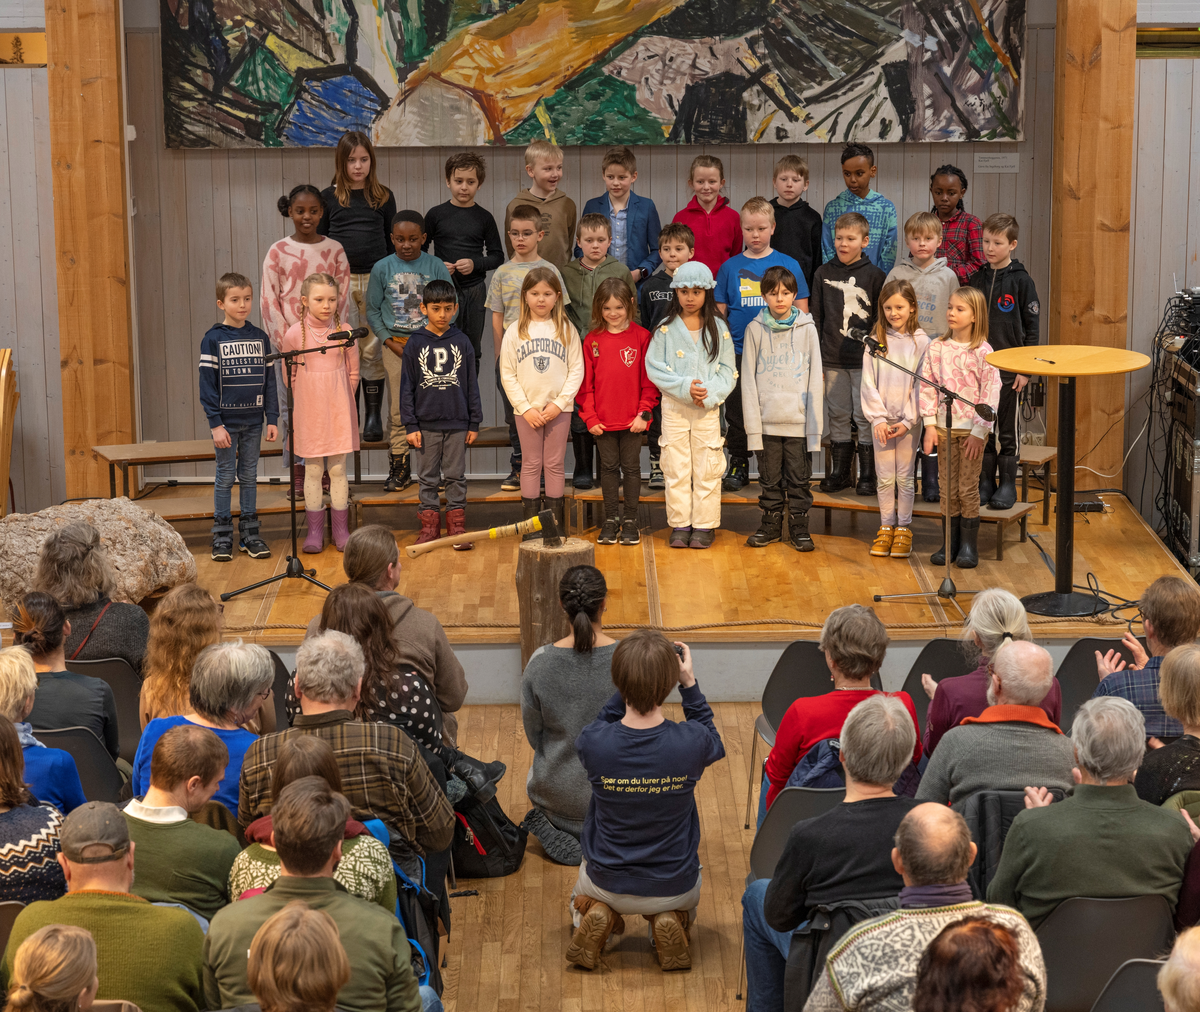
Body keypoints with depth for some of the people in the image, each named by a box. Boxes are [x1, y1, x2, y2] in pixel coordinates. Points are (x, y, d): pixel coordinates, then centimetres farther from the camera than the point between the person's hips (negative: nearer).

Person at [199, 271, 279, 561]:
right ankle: (222, 537, 9)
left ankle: (250, 533, 17)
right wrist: (215, 424, -13)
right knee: (225, 477, 2)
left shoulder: (260, 338, 5)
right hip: (226, 421, -3)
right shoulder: (213, 339, -5)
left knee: (249, 477, 10)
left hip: (253, 421, 3)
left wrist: (272, 419, 2)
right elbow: (207, 384, -7)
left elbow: (269, 381, 8)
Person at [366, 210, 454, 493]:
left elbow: (451, 305, 4)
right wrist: (390, 342, -3)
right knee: (398, 408, 0)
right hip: (396, 344, 0)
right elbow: (373, 310, 6)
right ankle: (399, 466, 9)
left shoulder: (435, 266, 0)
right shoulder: (382, 268, 1)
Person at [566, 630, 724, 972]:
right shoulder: (690, 742, -26)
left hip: (607, 884, 0)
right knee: (688, 900, 38)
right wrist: (689, 683, -1)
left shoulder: (593, 742, -26)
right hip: (673, 887, 0)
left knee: (581, 896, 38)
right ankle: (669, 920, 6)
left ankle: (597, 915, 6)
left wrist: (629, 684, -4)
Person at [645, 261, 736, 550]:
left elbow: (727, 371, 2)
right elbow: (654, 368, -3)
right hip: (673, 406, 0)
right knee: (676, 468, 2)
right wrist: (684, 386, -15)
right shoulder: (665, 329, 2)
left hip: (709, 407, 0)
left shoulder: (719, 329, 4)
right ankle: (680, 525, 11)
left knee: (706, 469, 1)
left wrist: (709, 393, -14)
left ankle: (705, 526, 9)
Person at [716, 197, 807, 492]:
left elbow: (801, 312, 5)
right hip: (738, 354, 1)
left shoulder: (788, 265, 2)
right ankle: (738, 466, 19)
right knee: (737, 413, 7)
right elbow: (719, 313, 9)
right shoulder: (730, 267, 5)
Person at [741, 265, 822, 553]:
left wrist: (815, 423, -4)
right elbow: (748, 380, 2)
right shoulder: (755, 329, 2)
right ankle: (771, 525, 21)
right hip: (767, 420, 1)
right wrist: (752, 425, -5)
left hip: (799, 421, -1)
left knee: (800, 479, 5)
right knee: (770, 479, 9)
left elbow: (815, 379, 2)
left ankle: (799, 528, 15)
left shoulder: (807, 329, 2)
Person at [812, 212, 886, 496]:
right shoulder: (823, 273, 7)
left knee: (865, 415, -2)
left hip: (864, 358, -3)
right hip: (832, 358, 3)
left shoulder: (875, 275, -1)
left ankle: (867, 475, 6)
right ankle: (839, 472, 18)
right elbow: (815, 316, 10)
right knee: (837, 415, 9)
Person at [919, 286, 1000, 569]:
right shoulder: (937, 347, 3)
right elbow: (927, 386, 4)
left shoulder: (983, 352, -8)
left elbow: (990, 394, -9)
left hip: (971, 429, -3)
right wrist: (930, 425, -2)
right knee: (947, 488, 8)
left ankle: (969, 545, 12)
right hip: (944, 426, 3)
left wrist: (979, 432, -13)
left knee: (968, 487, 1)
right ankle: (949, 543, 17)